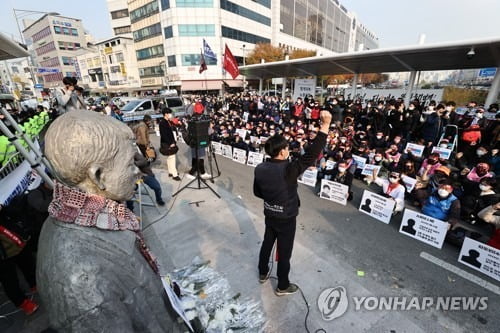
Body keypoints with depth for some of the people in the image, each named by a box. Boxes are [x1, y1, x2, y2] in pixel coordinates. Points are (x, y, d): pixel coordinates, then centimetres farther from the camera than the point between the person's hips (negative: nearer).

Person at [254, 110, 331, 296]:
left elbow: (257, 192, 2)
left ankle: (263, 273, 49)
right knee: (284, 252, 14)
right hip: (286, 218, -5)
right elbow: (311, 154, -34)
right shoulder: (288, 169, -31)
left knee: (267, 243, 26)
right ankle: (282, 287, 37)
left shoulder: (260, 169, -11)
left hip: (269, 215, 6)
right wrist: (325, 126, -32)